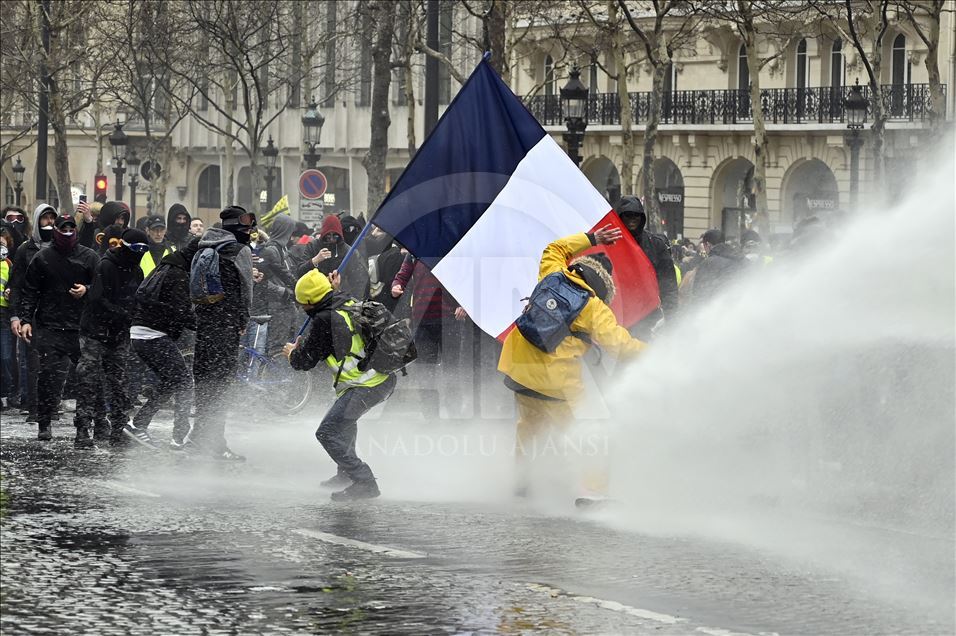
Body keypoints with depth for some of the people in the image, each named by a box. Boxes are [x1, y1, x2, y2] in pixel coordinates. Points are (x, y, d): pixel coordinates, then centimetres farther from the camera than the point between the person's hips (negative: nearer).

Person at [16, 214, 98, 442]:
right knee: (48, 374, -7)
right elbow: (29, 292, 8)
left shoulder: (89, 257, 6)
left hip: (82, 327, 0)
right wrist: (25, 319, -2)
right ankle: (44, 423, -1)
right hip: (49, 327, 0)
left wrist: (86, 290, -13)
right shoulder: (42, 258, 7)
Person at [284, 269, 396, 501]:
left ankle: (364, 482, -10)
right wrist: (334, 289, 34)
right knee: (345, 418, 32)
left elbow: (306, 361, -4)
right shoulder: (350, 302, 9)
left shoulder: (324, 321, -15)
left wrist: (292, 353, 16)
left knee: (327, 433, -7)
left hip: (365, 388, -10)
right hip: (387, 379, 10)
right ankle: (346, 474, 42)